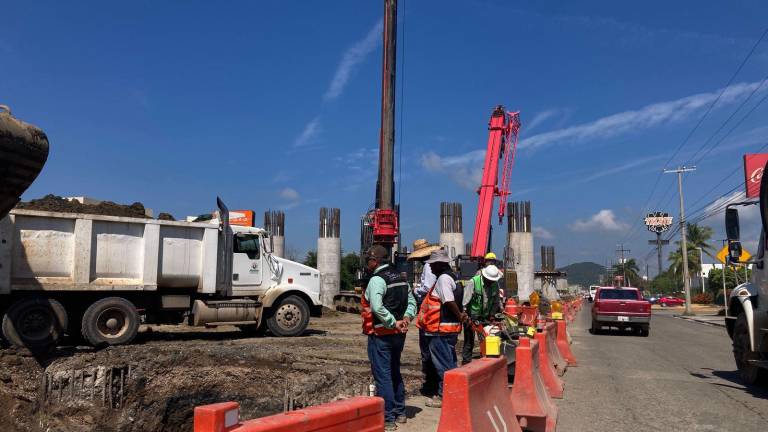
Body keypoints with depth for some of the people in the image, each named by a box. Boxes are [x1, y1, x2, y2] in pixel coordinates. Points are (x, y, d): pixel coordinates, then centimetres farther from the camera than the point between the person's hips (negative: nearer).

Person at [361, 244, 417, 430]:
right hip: (399, 335, 9)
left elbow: (377, 308, -29)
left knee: (382, 375, -1)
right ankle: (400, 413, 30)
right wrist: (406, 318, -1)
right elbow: (412, 302, 13)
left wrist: (394, 323, -20)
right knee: (395, 372, 21)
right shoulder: (401, 278, 10)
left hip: (381, 335, -9)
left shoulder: (376, 280, -16)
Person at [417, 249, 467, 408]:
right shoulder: (450, 277, 16)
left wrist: (459, 316, -14)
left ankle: (443, 396, 6)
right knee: (449, 363, 17)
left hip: (441, 329, -10)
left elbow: (450, 302, -25)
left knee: (443, 364, -1)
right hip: (450, 328, 10)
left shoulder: (443, 279, -16)